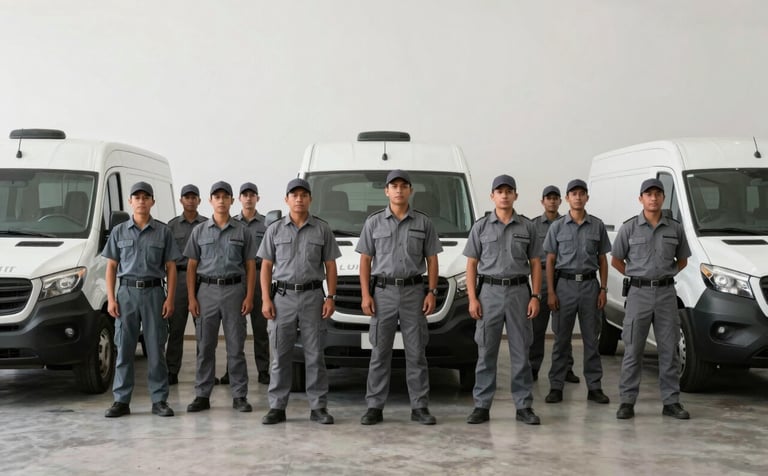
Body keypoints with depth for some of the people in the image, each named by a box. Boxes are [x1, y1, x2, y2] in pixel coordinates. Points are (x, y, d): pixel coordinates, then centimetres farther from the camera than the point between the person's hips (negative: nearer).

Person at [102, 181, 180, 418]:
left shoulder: (163, 232, 6)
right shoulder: (119, 232, 8)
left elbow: (170, 267, 5)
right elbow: (111, 267, 8)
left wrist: (170, 299, -4)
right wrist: (110, 298, -2)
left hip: (154, 293, -1)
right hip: (126, 293, 1)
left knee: (156, 349, 1)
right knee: (124, 349, 2)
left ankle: (159, 400, 7)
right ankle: (121, 401, 8)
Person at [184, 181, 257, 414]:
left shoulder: (242, 231, 6)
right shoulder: (199, 231, 7)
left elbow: (250, 266, 5)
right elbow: (191, 266, 7)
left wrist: (249, 296, -4)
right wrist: (191, 297, -2)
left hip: (234, 290, -1)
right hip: (207, 290, 1)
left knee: (236, 346, 2)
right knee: (205, 346, 4)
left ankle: (239, 396, 7)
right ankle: (202, 395, 10)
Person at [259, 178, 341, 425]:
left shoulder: (322, 229, 6)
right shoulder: (275, 230, 7)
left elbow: (330, 265, 6)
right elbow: (266, 266, 6)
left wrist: (331, 297, -3)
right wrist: (266, 299, -3)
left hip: (313, 296, 0)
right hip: (283, 296, 0)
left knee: (315, 355, 2)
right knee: (280, 356, 3)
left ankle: (318, 407, 8)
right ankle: (277, 407, 9)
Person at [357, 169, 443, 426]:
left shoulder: (424, 222, 5)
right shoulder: (374, 222, 4)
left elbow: (431, 260, 7)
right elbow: (365, 260, 4)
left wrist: (432, 293, -3)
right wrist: (365, 295, -4)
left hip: (413, 292, 0)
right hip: (383, 292, 0)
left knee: (416, 352, 3)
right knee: (380, 353, 2)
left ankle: (420, 407, 9)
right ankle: (374, 407, 7)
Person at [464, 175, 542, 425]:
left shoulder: (527, 227, 6)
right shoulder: (481, 226, 4)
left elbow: (535, 263, 7)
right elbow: (471, 264, 3)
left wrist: (535, 296, -3)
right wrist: (472, 299, -5)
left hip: (519, 291, 1)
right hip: (489, 292, -1)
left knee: (521, 352, 4)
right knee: (486, 352, 2)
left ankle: (524, 406, 10)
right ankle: (482, 406, 8)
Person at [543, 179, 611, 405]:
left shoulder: (597, 226, 6)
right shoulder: (557, 227, 3)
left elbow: (602, 260, 9)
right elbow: (550, 261, 3)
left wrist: (603, 289, 0)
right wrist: (551, 292, -4)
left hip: (590, 285, 1)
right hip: (565, 284, -1)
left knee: (591, 339, 4)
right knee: (561, 339, 2)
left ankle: (594, 387, 10)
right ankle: (556, 387, 7)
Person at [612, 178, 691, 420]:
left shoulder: (675, 229, 6)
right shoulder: (629, 228, 0)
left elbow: (682, 260, 18)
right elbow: (616, 260, 8)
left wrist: (665, 274, 6)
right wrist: (636, 276, 4)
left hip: (666, 293, 2)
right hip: (639, 293, -2)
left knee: (669, 350, 5)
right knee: (633, 350, 0)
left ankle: (671, 401, 12)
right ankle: (627, 401, 6)